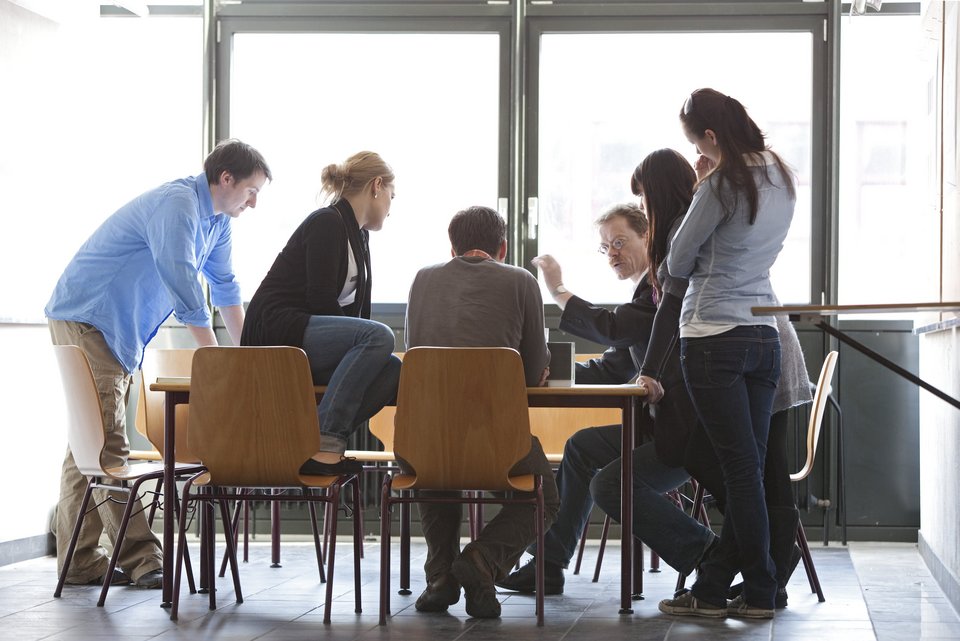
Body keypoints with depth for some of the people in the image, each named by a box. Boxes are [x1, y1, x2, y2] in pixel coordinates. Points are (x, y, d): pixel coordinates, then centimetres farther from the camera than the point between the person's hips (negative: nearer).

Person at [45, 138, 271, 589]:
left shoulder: (216, 221, 10)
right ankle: (140, 559, -17)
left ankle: (80, 561, 12)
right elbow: (184, 287, -27)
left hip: (118, 331, 10)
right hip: (85, 319, -10)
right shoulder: (176, 205, -21)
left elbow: (225, 287, 20)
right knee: (108, 446, -13)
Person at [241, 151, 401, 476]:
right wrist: (366, 343, -9)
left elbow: (356, 310, 22)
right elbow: (321, 301, -16)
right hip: (275, 330, -9)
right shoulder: (327, 223, -9)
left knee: (393, 370, -15)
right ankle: (325, 439, -31)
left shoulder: (357, 234, 20)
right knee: (380, 336, -30)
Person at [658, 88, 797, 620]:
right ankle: (711, 589, 13)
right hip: (764, 334, 8)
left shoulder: (722, 185, -13)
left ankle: (760, 591, 3)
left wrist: (700, 188, 7)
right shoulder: (781, 180, 10)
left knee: (741, 468, -3)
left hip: (713, 339, -8)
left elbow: (678, 264, -7)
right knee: (749, 469, 6)